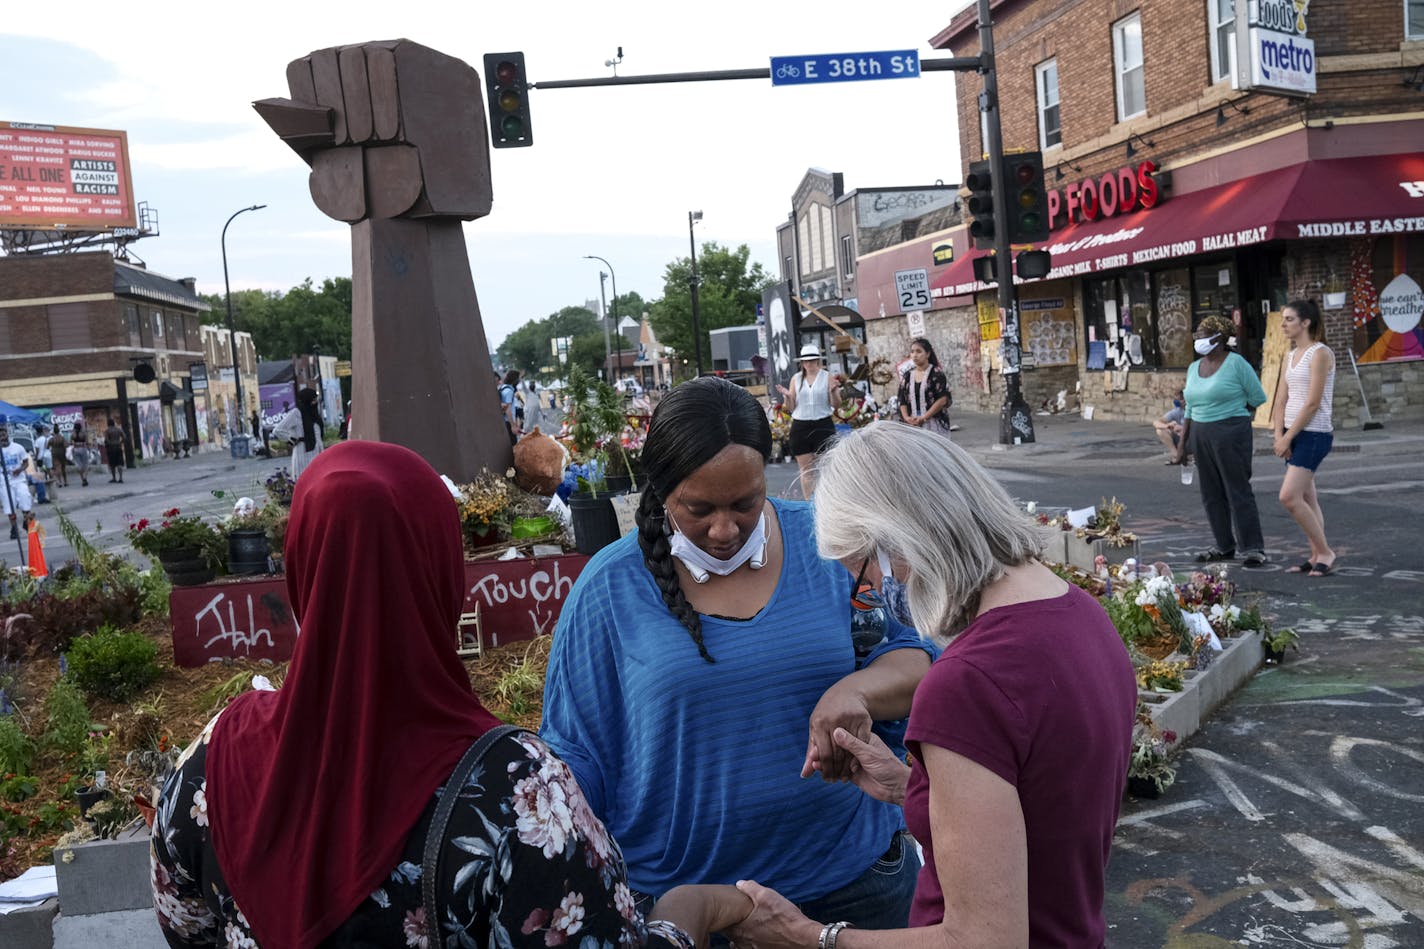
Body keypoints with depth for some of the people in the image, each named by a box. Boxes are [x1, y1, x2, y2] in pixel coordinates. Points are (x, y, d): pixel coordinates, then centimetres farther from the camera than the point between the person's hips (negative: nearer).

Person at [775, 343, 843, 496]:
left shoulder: (827, 377, 1)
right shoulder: (796, 379, 8)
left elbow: (836, 406, 0)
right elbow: (791, 408, 9)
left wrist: (833, 392, -19)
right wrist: (787, 396, -10)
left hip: (823, 425, -2)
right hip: (800, 426, 2)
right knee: (806, 471, 5)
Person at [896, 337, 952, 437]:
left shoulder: (936, 374, -2)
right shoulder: (907, 376, 13)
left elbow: (942, 400, -9)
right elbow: (903, 401, 11)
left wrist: (924, 418, -13)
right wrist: (906, 417, -8)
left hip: (934, 425, -4)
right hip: (912, 425, 4)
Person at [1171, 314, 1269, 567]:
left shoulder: (1236, 363, -8)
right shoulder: (1193, 368, 12)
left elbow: (1258, 399, -3)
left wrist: (1232, 413, 8)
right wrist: (1182, 445, 13)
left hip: (1231, 434, -7)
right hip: (1201, 436, 7)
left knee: (1239, 492, -6)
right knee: (1211, 494, 10)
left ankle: (1254, 548, -1)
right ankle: (1224, 546, 20)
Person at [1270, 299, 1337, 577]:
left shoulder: (1320, 354, -11)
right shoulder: (1289, 357, 14)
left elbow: (1312, 403, -16)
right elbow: (1280, 401, 11)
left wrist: (1288, 437, -14)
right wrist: (1279, 435, -3)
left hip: (1313, 434, -8)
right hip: (1292, 435, 8)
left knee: (1289, 496, -15)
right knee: (1306, 498, 10)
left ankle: (1325, 551, -2)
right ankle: (1317, 556, 16)